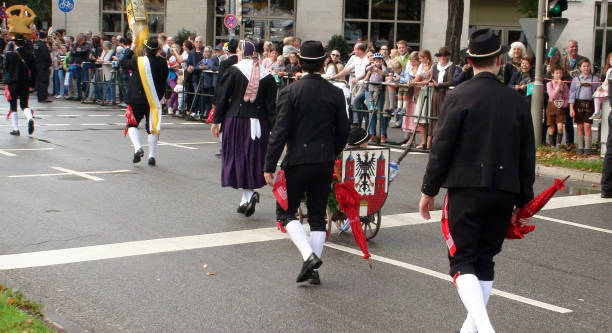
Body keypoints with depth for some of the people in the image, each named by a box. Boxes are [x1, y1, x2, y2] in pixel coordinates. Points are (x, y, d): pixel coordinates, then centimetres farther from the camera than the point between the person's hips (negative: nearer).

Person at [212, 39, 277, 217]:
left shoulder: (233, 71, -5)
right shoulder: (267, 76, 3)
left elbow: (222, 97, -4)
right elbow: (271, 105, 1)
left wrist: (216, 121, 3)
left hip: (235, 120, -3)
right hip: (258, 123, 3)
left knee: (238, 158, 4)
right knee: (253, 159, 11)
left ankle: (249, 194, -14)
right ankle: (245, 201, 14)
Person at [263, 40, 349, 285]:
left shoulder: (290, 92, -9)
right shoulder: (335, 93, 1)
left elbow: (280, 131, -11)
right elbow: (342, 132, 5)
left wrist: (269, 166, -7)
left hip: (298, 161, -3)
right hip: (325, 163, 3)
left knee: (287, 213, 8)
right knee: (318, 216, 11)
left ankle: (308, 255, -13)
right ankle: (313, 270, 11)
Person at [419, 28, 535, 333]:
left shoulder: (458, 96, -7)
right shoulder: (517, 101, 5)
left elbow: (442, 147, -8)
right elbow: (527, 156, 9)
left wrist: (429, 190, 1)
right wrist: (524, 201, 17)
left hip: (466, 189, -4)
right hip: (504, 192, 4)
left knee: (463, 260, -1)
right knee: (485, 260, 15)